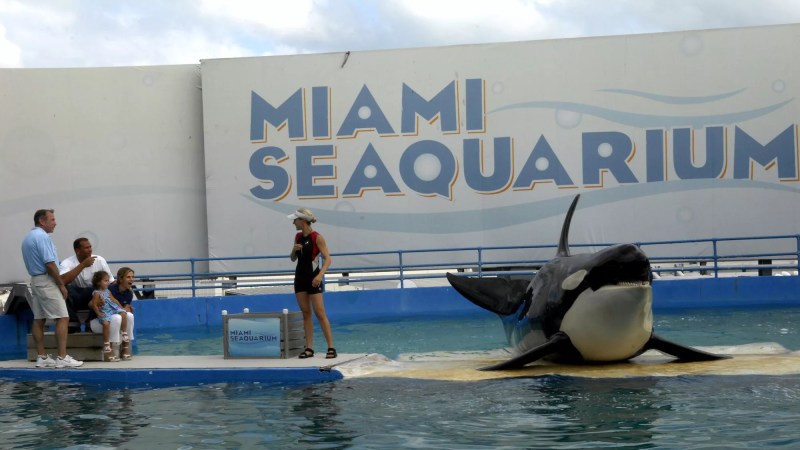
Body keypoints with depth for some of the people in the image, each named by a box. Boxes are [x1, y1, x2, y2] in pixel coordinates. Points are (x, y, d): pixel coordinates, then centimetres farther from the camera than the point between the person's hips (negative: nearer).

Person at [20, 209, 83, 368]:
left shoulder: (28, 237, 16)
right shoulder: (42, 236, -15)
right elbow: (50, 264, -21)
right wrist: (61, 285, -13)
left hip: (35, 280, 10)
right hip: (47, 281, -10)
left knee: (39, 319, 9)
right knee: (62, 318, -10)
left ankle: (41, 357, 10)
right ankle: (62, 358, -14)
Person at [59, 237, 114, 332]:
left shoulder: (99, 260, -4)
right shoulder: (67, 263, -11)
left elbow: (111, 283, 0)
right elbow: (62, 281, -32)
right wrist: (83, 265, -29)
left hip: (95, 296, 2)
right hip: (75, 297, -2)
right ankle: (73, 323, -16)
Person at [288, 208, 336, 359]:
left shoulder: (317, 237, -11)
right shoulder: (298, 237, 9)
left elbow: (327, 259, -15)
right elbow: (293, 258, 17)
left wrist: (320, 275, -28)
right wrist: (294, 250, -5)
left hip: (313, 278, -7)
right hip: (300, 278, 7)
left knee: (320, 313, -8)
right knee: (306, 313, 6)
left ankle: (331, 347, -6)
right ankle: (309, 348, 7)